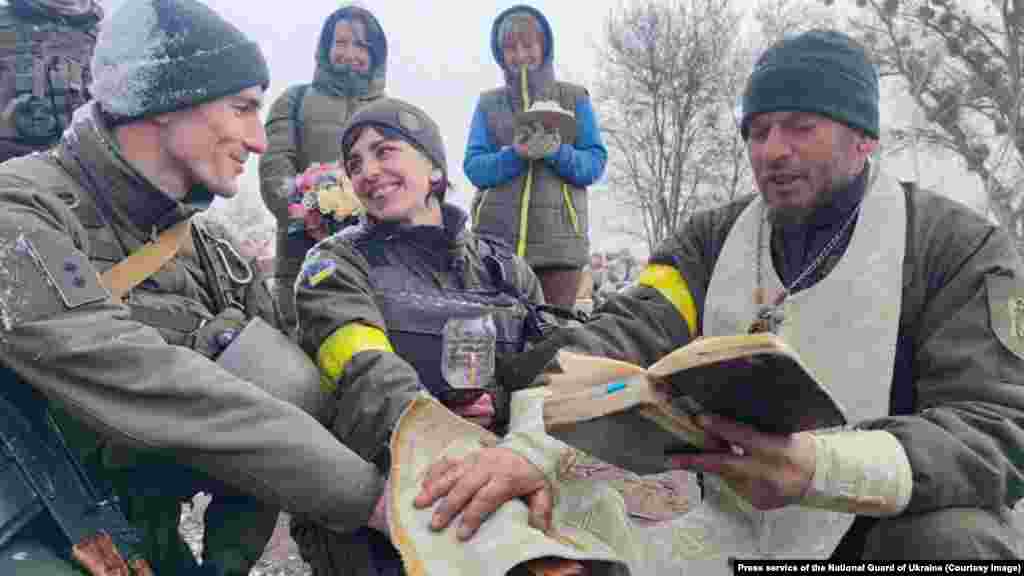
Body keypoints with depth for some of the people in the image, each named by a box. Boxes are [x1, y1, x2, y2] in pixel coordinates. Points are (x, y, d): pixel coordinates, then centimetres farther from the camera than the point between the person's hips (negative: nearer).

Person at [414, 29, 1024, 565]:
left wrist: (818, 469, -37)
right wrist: (531, 446, -34)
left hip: (900, 523, -1)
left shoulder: (963, 249, -8)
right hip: (742, 527, 2)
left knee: (950, 540, -32)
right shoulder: (714, 239, 1)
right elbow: (626, 336, -14)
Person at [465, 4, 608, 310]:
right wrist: (515, 154, -16)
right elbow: (474, 168, 2)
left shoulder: (575, 98, 10)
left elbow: (595, 164, 3)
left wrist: (558, 152, -17)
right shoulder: (488, 103, 13)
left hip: (558, 240, -1)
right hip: (495, 238, 1)